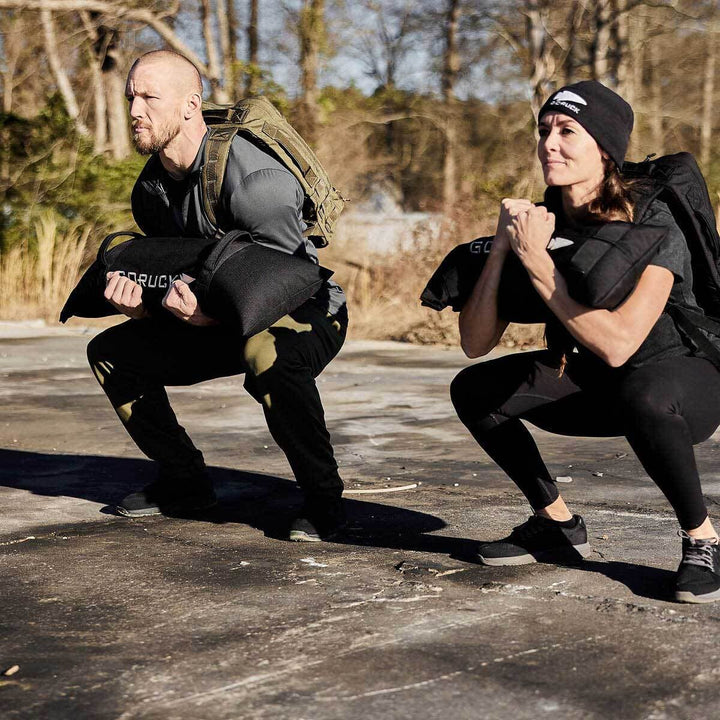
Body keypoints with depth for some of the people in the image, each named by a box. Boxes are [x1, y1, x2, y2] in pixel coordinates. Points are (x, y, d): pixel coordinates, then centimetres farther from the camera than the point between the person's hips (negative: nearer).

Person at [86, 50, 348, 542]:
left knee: (267, 356, -42)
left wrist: (211, 316, -43)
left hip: (307, 316, -8)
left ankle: (323, 499, -22)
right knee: (111, 352, 0)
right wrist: (139, 302, -17)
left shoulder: (256, 180, -28)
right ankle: (185, 483, 12)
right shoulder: (152, 188, -1)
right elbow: (166, 277, 7)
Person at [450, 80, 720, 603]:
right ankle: (558, 526, 9)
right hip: (597, 385, 7)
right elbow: (476, 342, -12)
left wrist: (536, 260, -33)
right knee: (474, 390, -6)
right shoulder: (540, 223, -8)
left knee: (641, 396, -40)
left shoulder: (654, 223, -25)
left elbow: (617, 344, -37)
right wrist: (502, 245, -24)